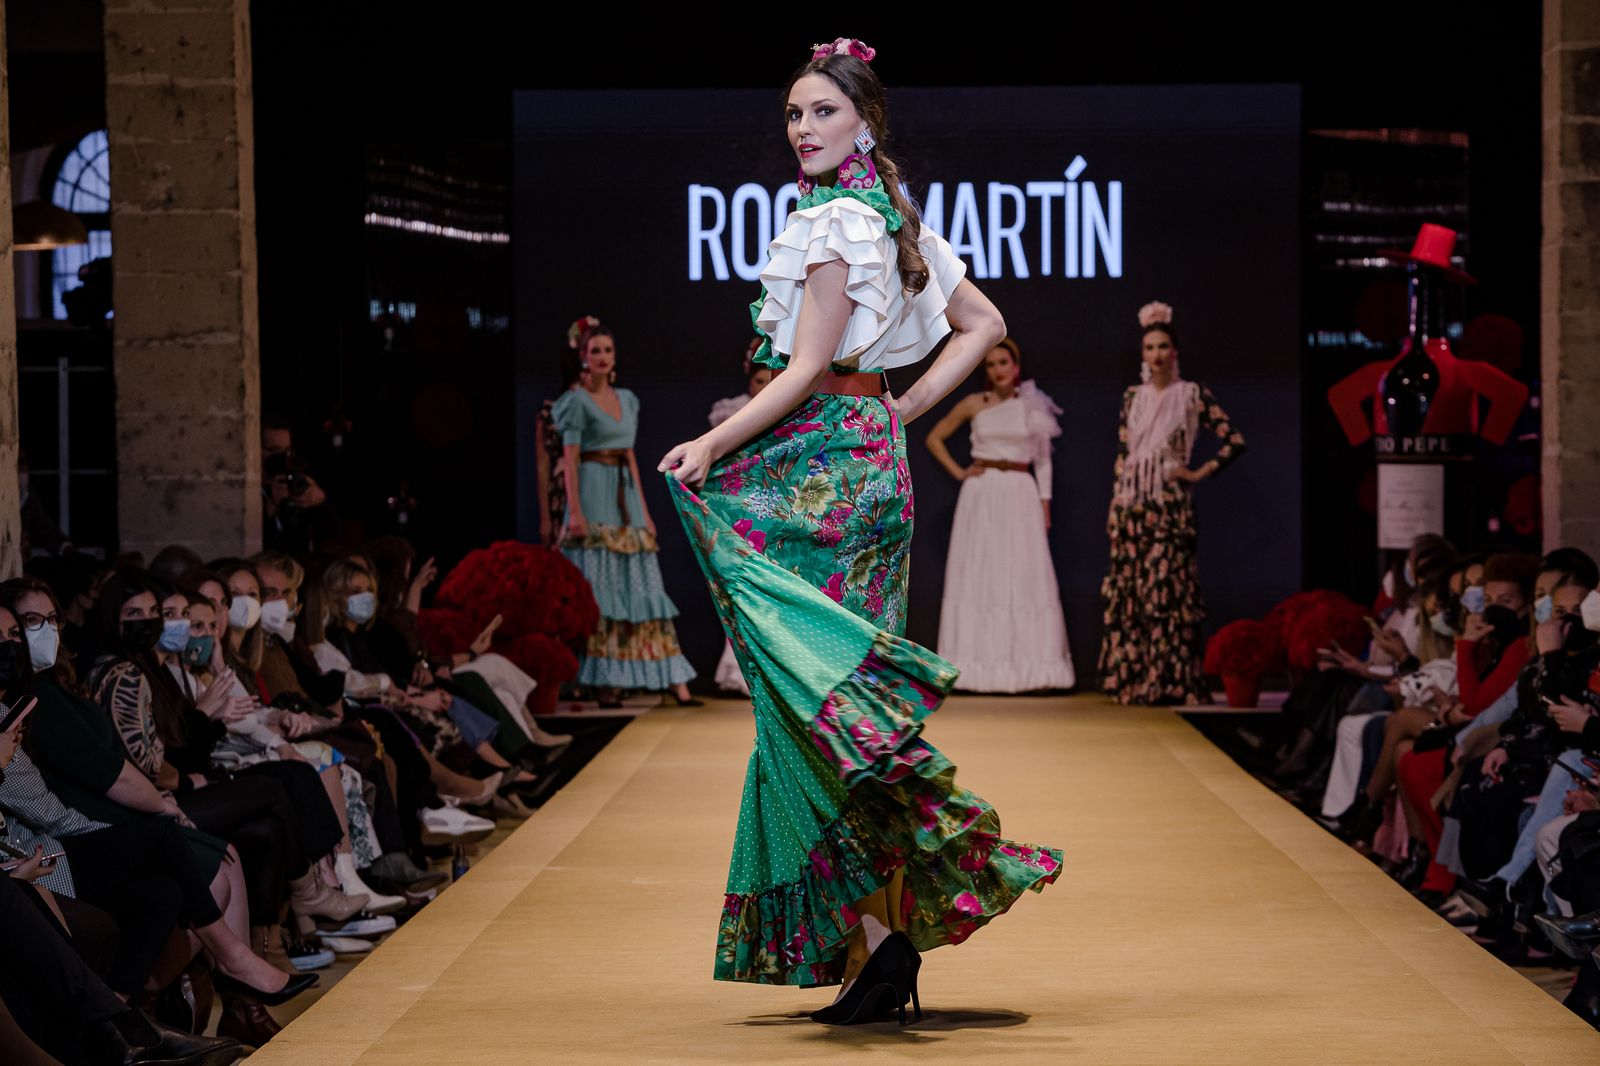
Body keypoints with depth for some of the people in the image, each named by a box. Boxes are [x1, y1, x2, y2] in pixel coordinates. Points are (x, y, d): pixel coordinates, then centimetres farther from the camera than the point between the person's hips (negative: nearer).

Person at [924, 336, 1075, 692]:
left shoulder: (1032, 406, 7)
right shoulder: (974, 405, 4)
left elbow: (1043, 460, 9)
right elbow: (934, 438, 11)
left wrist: (1045, 506, 3)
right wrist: (957, 472, 0)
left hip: (1021, 495, 1)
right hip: (982, 495, -1)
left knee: (1024, 577, -2)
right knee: (979, 575, -2)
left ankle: (1026, 665, 1)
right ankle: (981, 665, -1)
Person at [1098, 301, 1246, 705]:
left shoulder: (1193, 394, -1)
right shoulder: (1133, 396, 12)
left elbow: (1234, 441, -4)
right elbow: (1122, 454, 14)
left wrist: (1199, 473, -4)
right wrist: (1114, 508, 10)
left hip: (1170, 506, -4)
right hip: (1132, 505, 4)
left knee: (1168, 591, -8)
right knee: (1128, 592, 3)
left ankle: (1171, 682, -6)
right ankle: (1130, 679, 8)